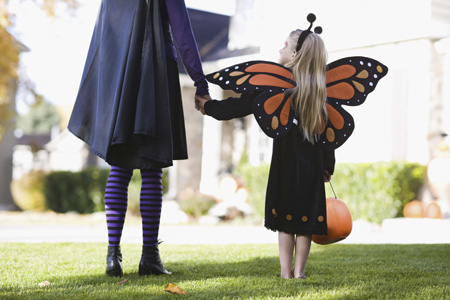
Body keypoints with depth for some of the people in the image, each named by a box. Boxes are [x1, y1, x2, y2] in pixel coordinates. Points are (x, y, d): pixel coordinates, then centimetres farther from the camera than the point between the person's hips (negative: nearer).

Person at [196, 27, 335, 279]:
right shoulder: (320, 90, 1)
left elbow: (240, 105, -6)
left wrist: (208, 105, 7)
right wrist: (328, 166, 11)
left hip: (284, 163, -2)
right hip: (312, 166, 2)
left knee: (285, 214, 7)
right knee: (305, 216, 7)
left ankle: (286, 270, 8)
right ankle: (299, 270, 8)